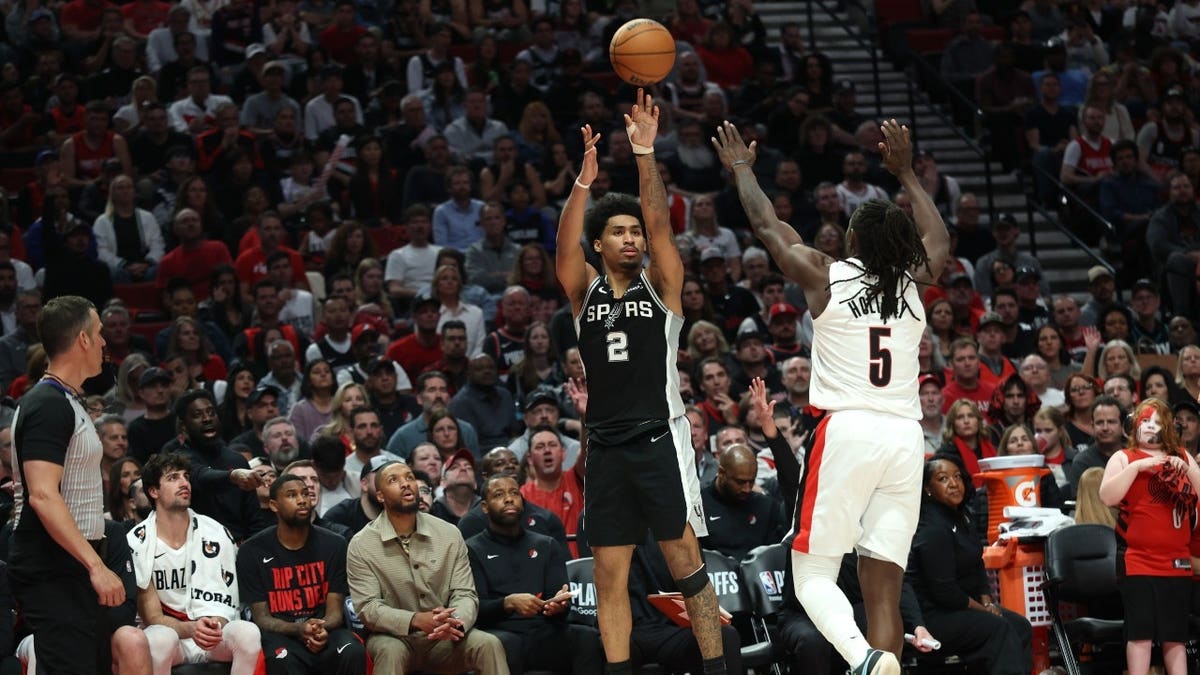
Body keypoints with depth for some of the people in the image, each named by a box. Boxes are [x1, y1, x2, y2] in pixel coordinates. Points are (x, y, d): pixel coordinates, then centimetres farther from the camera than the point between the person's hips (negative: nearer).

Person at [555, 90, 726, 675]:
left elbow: (660, 224, -10)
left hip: (660, 439, -3)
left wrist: (645, 153, -21)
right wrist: (584, 181, -24)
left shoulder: (660, 285, 5)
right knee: (609, 575, 4)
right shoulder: (585, 291, 9)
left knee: (686, 562, -6)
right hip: (607, 446, 3)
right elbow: (565, 250, -10)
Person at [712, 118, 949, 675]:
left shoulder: (825, 276, 2)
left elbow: (765, 224, 16)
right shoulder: (914, 283, 11)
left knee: (813, 575, 0)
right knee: (884, 591, 5)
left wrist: (742, 169, 32)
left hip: (848, 431, -4)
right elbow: (939, 239, 34)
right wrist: (905, 174, 45)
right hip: (906, 438, 4)